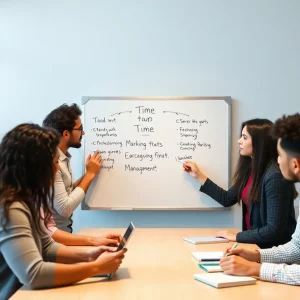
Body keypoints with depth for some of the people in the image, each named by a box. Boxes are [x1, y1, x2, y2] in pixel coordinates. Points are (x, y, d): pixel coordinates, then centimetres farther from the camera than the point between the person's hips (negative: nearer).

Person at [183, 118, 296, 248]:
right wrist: (199, 175, 18)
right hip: (254, 242, 8)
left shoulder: (275, 176, -22)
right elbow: (227, 199, 17)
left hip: (272, 249, -7)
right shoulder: (250, 168, 5)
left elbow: (274, 230, -24)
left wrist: (236, 237, -16)